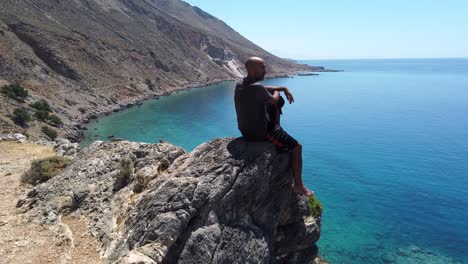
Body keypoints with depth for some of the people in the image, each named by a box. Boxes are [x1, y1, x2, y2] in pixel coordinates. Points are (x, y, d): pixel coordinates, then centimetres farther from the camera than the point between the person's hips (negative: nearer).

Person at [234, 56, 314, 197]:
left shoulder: (240, 85, 0)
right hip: (260, 133, -9)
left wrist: (284, 88, 7)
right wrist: (277, 91, 10)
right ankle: (298, 185, 14)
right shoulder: (256, 88, -28)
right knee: (297, 147, 4)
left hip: (245, 130, 9)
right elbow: (274, 100, -11)